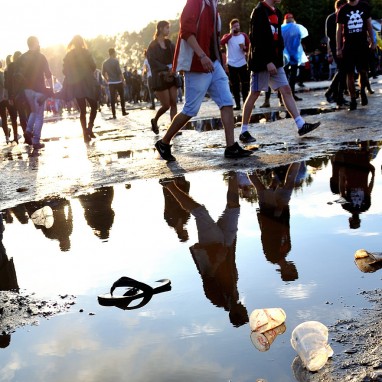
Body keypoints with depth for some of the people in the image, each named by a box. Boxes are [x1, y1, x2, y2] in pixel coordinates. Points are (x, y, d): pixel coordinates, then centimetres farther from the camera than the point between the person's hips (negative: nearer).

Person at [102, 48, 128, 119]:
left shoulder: (105, 62, 5)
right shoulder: (116, 61, -11)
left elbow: (103, 73, 6)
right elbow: (119, 71, -16)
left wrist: (107, 80, 16)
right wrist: (122, 78, -4)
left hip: (110, 83, 4)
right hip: (118, 82, -4)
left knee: (112, 98, 2)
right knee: (122, 96, 11)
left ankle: (114, 114, -1)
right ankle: (123, 112, 17)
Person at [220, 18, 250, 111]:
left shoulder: (244, 35, 7)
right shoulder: (227, 36, 4)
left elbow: (249, 48, 8)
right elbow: (222, 42, -17)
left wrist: (244, 48, -14)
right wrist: (231, 33, -17)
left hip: (243, 64, 1)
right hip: (231, 64, -1)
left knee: (245, 84, -1)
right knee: (234, 85, 2)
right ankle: (237, 104, 6)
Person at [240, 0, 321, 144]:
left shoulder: (276, 12, 16)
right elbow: (258, 39, -20)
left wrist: (278, 59, 14)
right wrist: (267, 61, -24)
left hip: (274, 61, 9)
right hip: (262, 62, -8)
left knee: (286, 90, 4)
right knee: (254, 94, -3)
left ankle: (301, 125, 3)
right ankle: (244, 131, 4)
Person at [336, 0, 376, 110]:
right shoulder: (343, 10, 1)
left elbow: (369, 25, 13)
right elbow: (339, 30, 3)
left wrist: (372, 41, 9)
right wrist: (338, 48, -2)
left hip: (363, 45, 1)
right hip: (348, 46, -1)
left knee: (363, 71, -6)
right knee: (350, 74, -1)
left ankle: (362, 91, 22)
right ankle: (353, 99, 8)